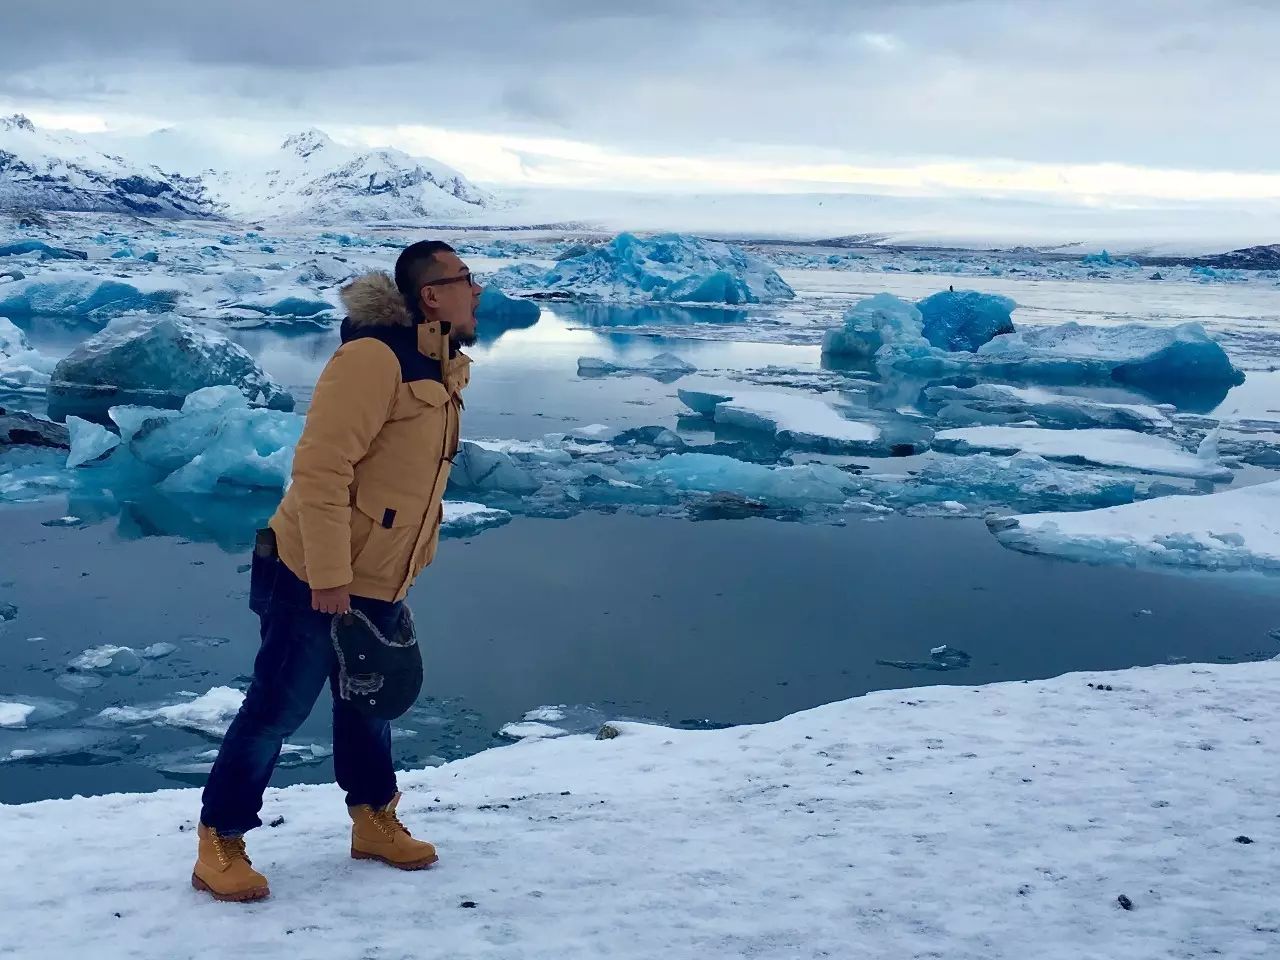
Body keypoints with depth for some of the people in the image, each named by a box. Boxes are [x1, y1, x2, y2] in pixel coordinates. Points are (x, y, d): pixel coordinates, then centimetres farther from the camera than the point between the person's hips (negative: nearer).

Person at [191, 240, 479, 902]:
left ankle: (374, 822, 36)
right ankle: (220, 846, 15)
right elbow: (320, 469, -24)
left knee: (368, 705, 20)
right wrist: (329, 578, -25)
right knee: (275, 711, 0)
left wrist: (403, 575, 20)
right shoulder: (372, 358, -20)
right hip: (315, 582, -8)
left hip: (377, 586, 9)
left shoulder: (442, 371, 10)